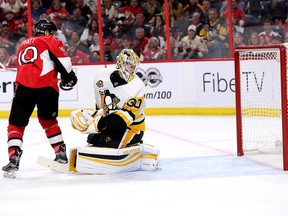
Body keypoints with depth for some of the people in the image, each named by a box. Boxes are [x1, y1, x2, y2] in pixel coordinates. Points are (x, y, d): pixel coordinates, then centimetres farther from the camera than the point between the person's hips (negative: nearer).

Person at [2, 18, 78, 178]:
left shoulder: (24, 44, 29)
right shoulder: (49, 41, 12)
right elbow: (62, 59, -2)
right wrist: (69, 76, 11)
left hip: (23, 86, 2)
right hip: (46, 87, -2)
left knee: (16, 124, 4)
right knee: (48, 120, 21)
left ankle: (14, 159, -13)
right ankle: (61, 154, 23)